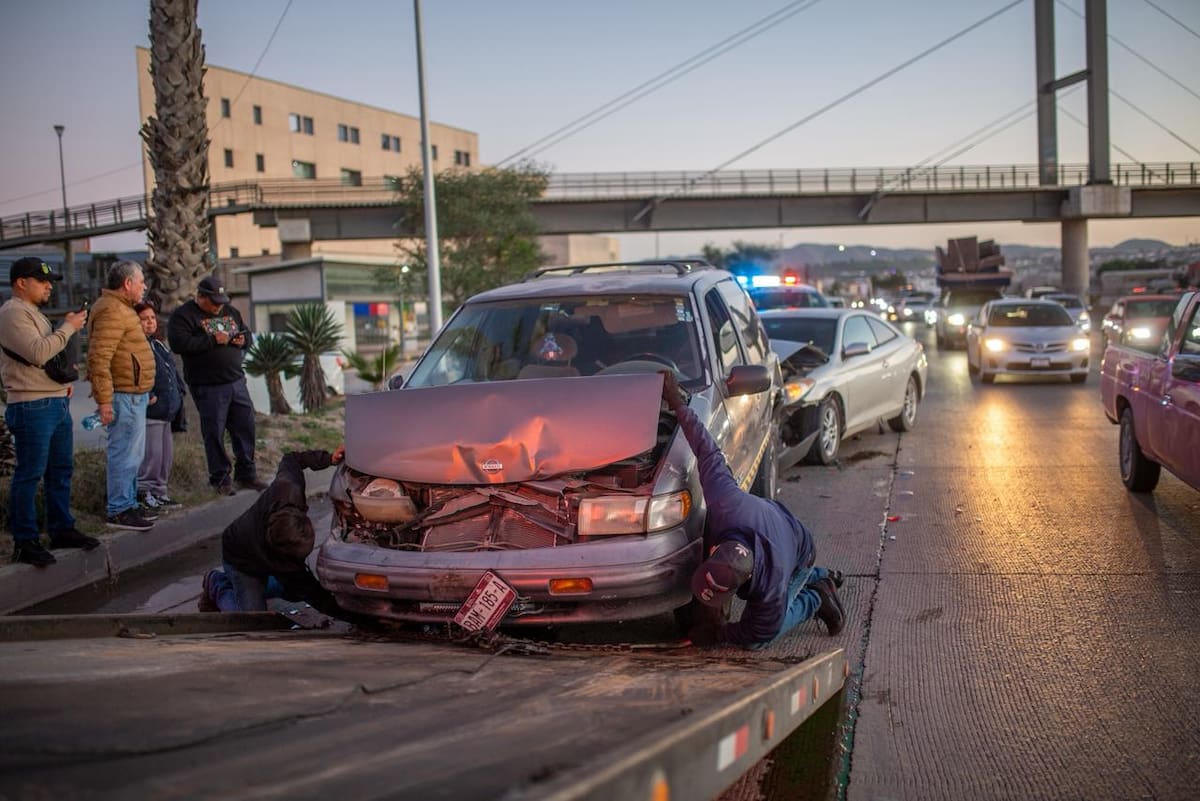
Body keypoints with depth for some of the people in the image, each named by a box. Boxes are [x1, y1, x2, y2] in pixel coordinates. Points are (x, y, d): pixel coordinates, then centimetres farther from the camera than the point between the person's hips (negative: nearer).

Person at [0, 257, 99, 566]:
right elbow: (37, 352, -23)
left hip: (57, 402, 10)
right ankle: (25, 542, 0)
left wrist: (65, 379, 13)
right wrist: (68, 327, -14)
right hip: (32, 407, -10)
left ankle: (62, 529, 24)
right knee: (29, 475, -5)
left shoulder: (33, 312, 20)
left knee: (61, 470, 15)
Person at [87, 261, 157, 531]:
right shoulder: (111, 311, -16)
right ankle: (120, 511, 0)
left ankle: (129, 504, 26)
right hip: (125, 395, -11)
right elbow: (98, 358, -23)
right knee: (125, 454, -6)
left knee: (133, 454, 17)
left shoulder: (121, 308, 19)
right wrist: (104, 400, -24)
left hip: (134, 394, 11)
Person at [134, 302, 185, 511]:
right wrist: (148, 396, -23)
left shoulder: (158, 345, 20)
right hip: (150, 412, -9)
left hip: (167, 411, 9)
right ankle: (145, 492, 0)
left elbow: (173, 373, 26)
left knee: (167, 454, 12)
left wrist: (179, 392, 15)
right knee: (151, 454, -9)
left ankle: (160, 491, 21)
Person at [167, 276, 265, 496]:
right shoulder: (183, 316, -6)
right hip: (208, 388, -6)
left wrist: (242, 340, 0)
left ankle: (246, 474, 20)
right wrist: (212, 340, -18)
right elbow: (179, 343, -20)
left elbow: (246, 335, 25)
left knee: (246, 427, 8)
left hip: (237, 382, 6)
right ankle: (220, 479, 13)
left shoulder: (230, 311, 15)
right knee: (214, 433, 1)